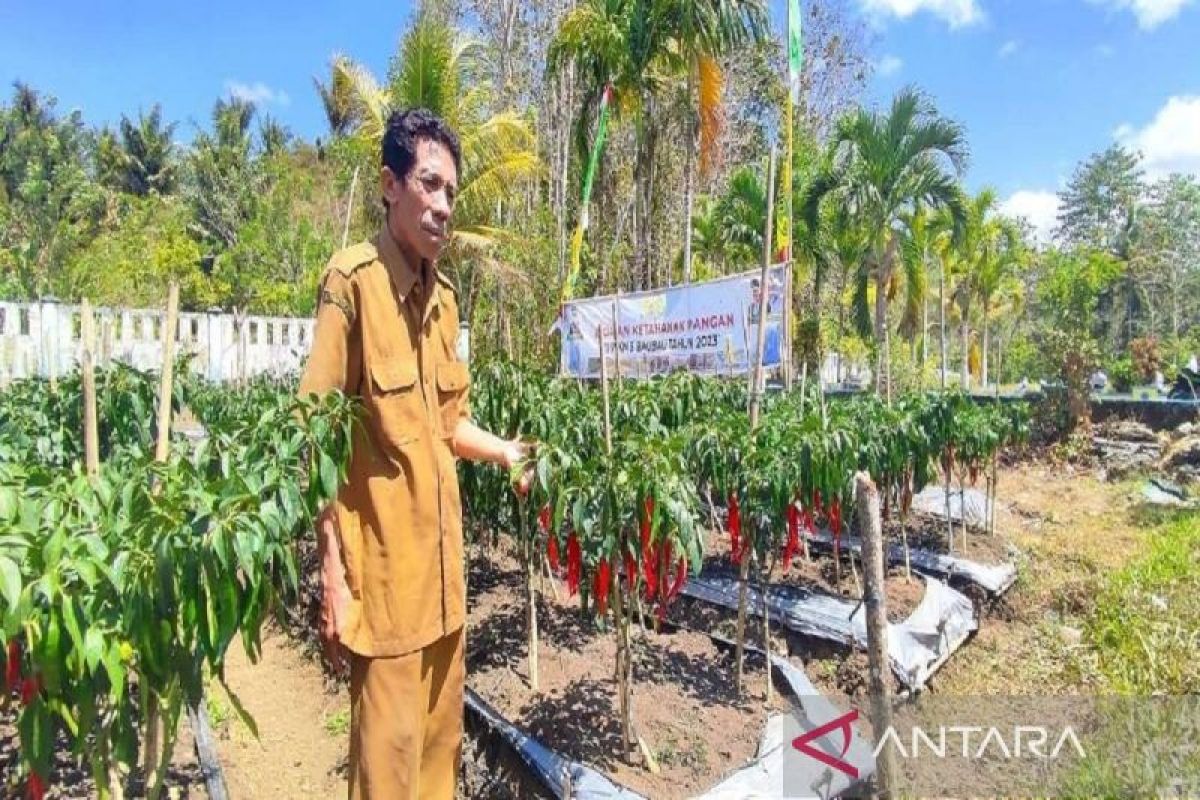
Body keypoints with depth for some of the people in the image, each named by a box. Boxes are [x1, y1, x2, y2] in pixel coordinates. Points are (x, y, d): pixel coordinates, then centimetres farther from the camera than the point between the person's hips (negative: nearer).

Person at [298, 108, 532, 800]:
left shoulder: (445, 294, 10)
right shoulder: (353, 279, -12)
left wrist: (507, 452, 7)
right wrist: (333, 569, -15)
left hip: (442, 559, 7)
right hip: (381, 564, -7)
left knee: (443, 737, 21)